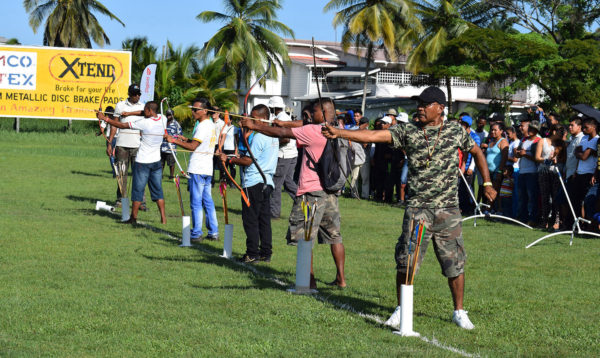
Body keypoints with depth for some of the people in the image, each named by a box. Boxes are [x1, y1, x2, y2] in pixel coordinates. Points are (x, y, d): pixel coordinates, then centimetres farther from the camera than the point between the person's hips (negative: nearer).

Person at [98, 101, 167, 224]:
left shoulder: (144, 123, -18)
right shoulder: (163, 119, -2)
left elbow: (123, 125, -13)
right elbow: (152, 115, 17)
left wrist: (105, 118, -4)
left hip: (143, 162, -5)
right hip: (156, 161, 5)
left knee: (138, 190, 5)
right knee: (157, 189, 10)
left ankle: (133, 217, 11)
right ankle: (163, 217, 6)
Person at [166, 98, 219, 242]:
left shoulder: (203, 126, -14)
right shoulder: (211, 125, 15)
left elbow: (192, 147, -19)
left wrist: (174, 141, -14)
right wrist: (186, 139, 14)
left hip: (197, 169, -9)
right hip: (207, 169, 9)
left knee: (196, 203, -5)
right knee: (207, 201, 12)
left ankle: (196, 234, -3)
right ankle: (213, 232, 15)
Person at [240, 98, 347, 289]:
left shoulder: (314, 131, -14)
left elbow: (282, 133, -10)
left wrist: (254, 126, -1)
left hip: (311, 192, -8)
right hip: (331, 191, 8)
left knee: (303, 238, -2)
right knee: (334, 237, 13)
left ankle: (309, 281, -4)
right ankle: (340, 278, 16)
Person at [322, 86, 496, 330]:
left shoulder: (455, 131, 5)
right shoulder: (408, 131, 1)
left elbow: (476, 152, 21)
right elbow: (374, 136, -8)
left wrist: (487, 183, 17)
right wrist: (338, 133, -19)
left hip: (447, 209, 0)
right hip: (417, 208, 0)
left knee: (454, 264, 4)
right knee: (405, 261, -3)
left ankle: (459, 312, 20)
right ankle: (401, 310, 13)